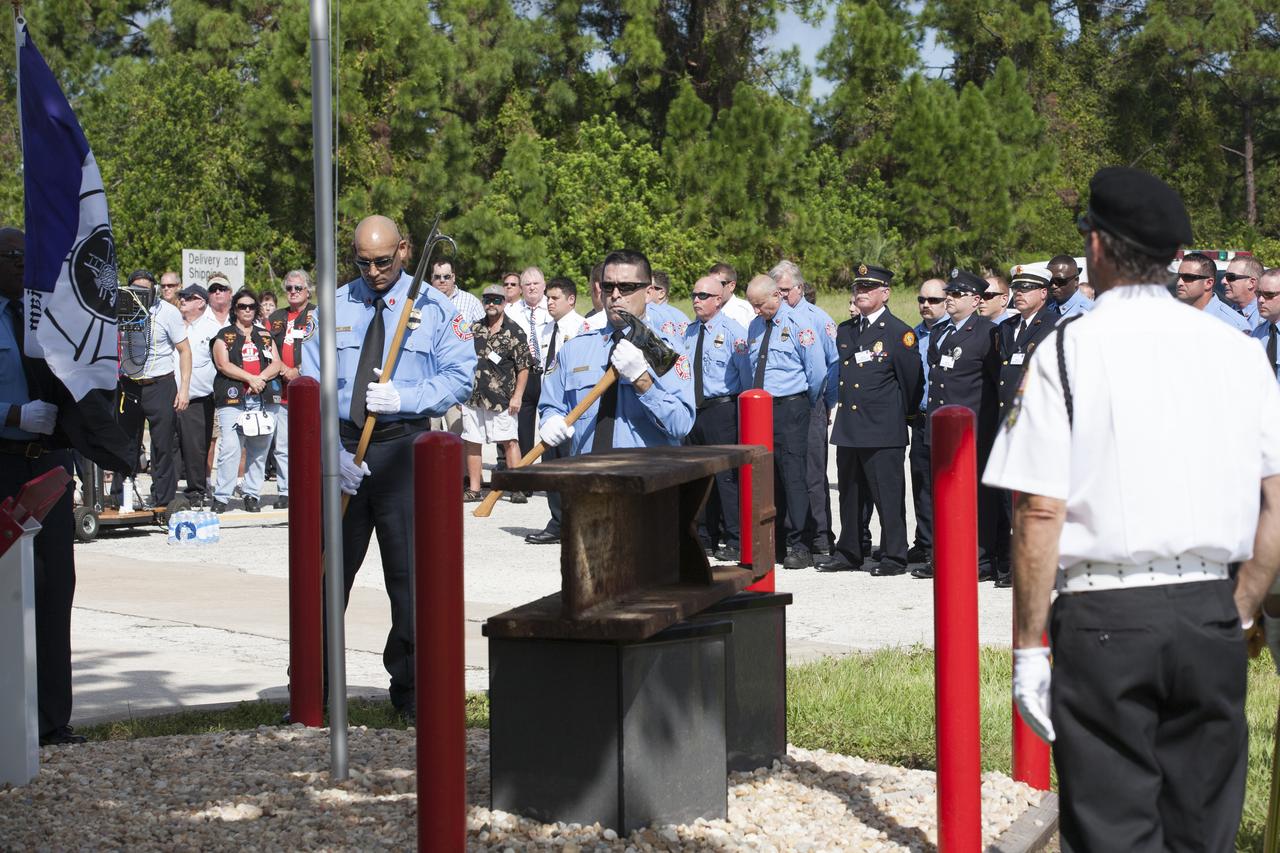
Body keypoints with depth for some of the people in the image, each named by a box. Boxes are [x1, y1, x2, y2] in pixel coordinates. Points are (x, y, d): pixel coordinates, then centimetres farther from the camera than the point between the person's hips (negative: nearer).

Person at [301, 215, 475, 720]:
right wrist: (332, 451, -6)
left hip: (404, 446, -2)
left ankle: (409, 691, 10)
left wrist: (405, 398, -17)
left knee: (408, 572, -1)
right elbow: (311, 387, 6)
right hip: (342, 447, 2)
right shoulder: (334, 308, 9)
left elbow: (460, 377, -1)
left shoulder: (433, 307, 4)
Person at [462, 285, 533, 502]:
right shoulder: (474, 329, 12)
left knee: (509, 441, -7)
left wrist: (517, 396, -9)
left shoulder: (514, 332, -2)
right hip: (473, 396, 5)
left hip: (501, 400, -5)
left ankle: (517, 488, -5)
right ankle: (474, 489, 13)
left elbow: (523, 367, -3)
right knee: (471, 442, 6)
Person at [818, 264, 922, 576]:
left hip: (883, 431, -7)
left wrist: (906, 414, 5)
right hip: (848, 428, 7)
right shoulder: (844, 331, 15)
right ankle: (849, 553, 22)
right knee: (849, 494, 13)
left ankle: (894, 556, 2)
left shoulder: (899, 333, -6)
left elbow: (912, 380, -2)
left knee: (888, 495, -4)